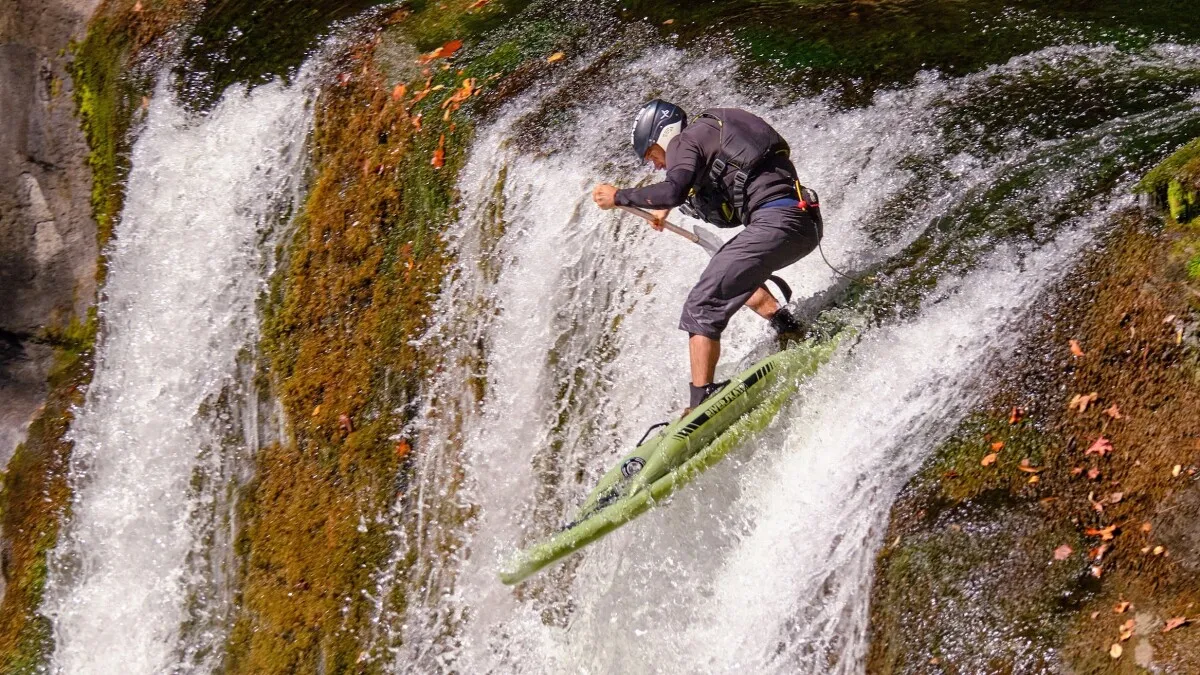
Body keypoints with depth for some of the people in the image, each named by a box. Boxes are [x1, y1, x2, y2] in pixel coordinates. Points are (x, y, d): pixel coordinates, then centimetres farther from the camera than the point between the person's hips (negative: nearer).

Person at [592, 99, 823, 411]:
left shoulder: (683, 142, 1)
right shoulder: (713, 134, 28)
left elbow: (673, 191, -19)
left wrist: (619, 196, -5)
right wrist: (666, 206, 43)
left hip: (778, 222, -10)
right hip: (807, 222, 10)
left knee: (702, 307, -10)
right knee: (735, 273, 35)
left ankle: (702, 403, -19)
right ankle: (791, 331, 20)